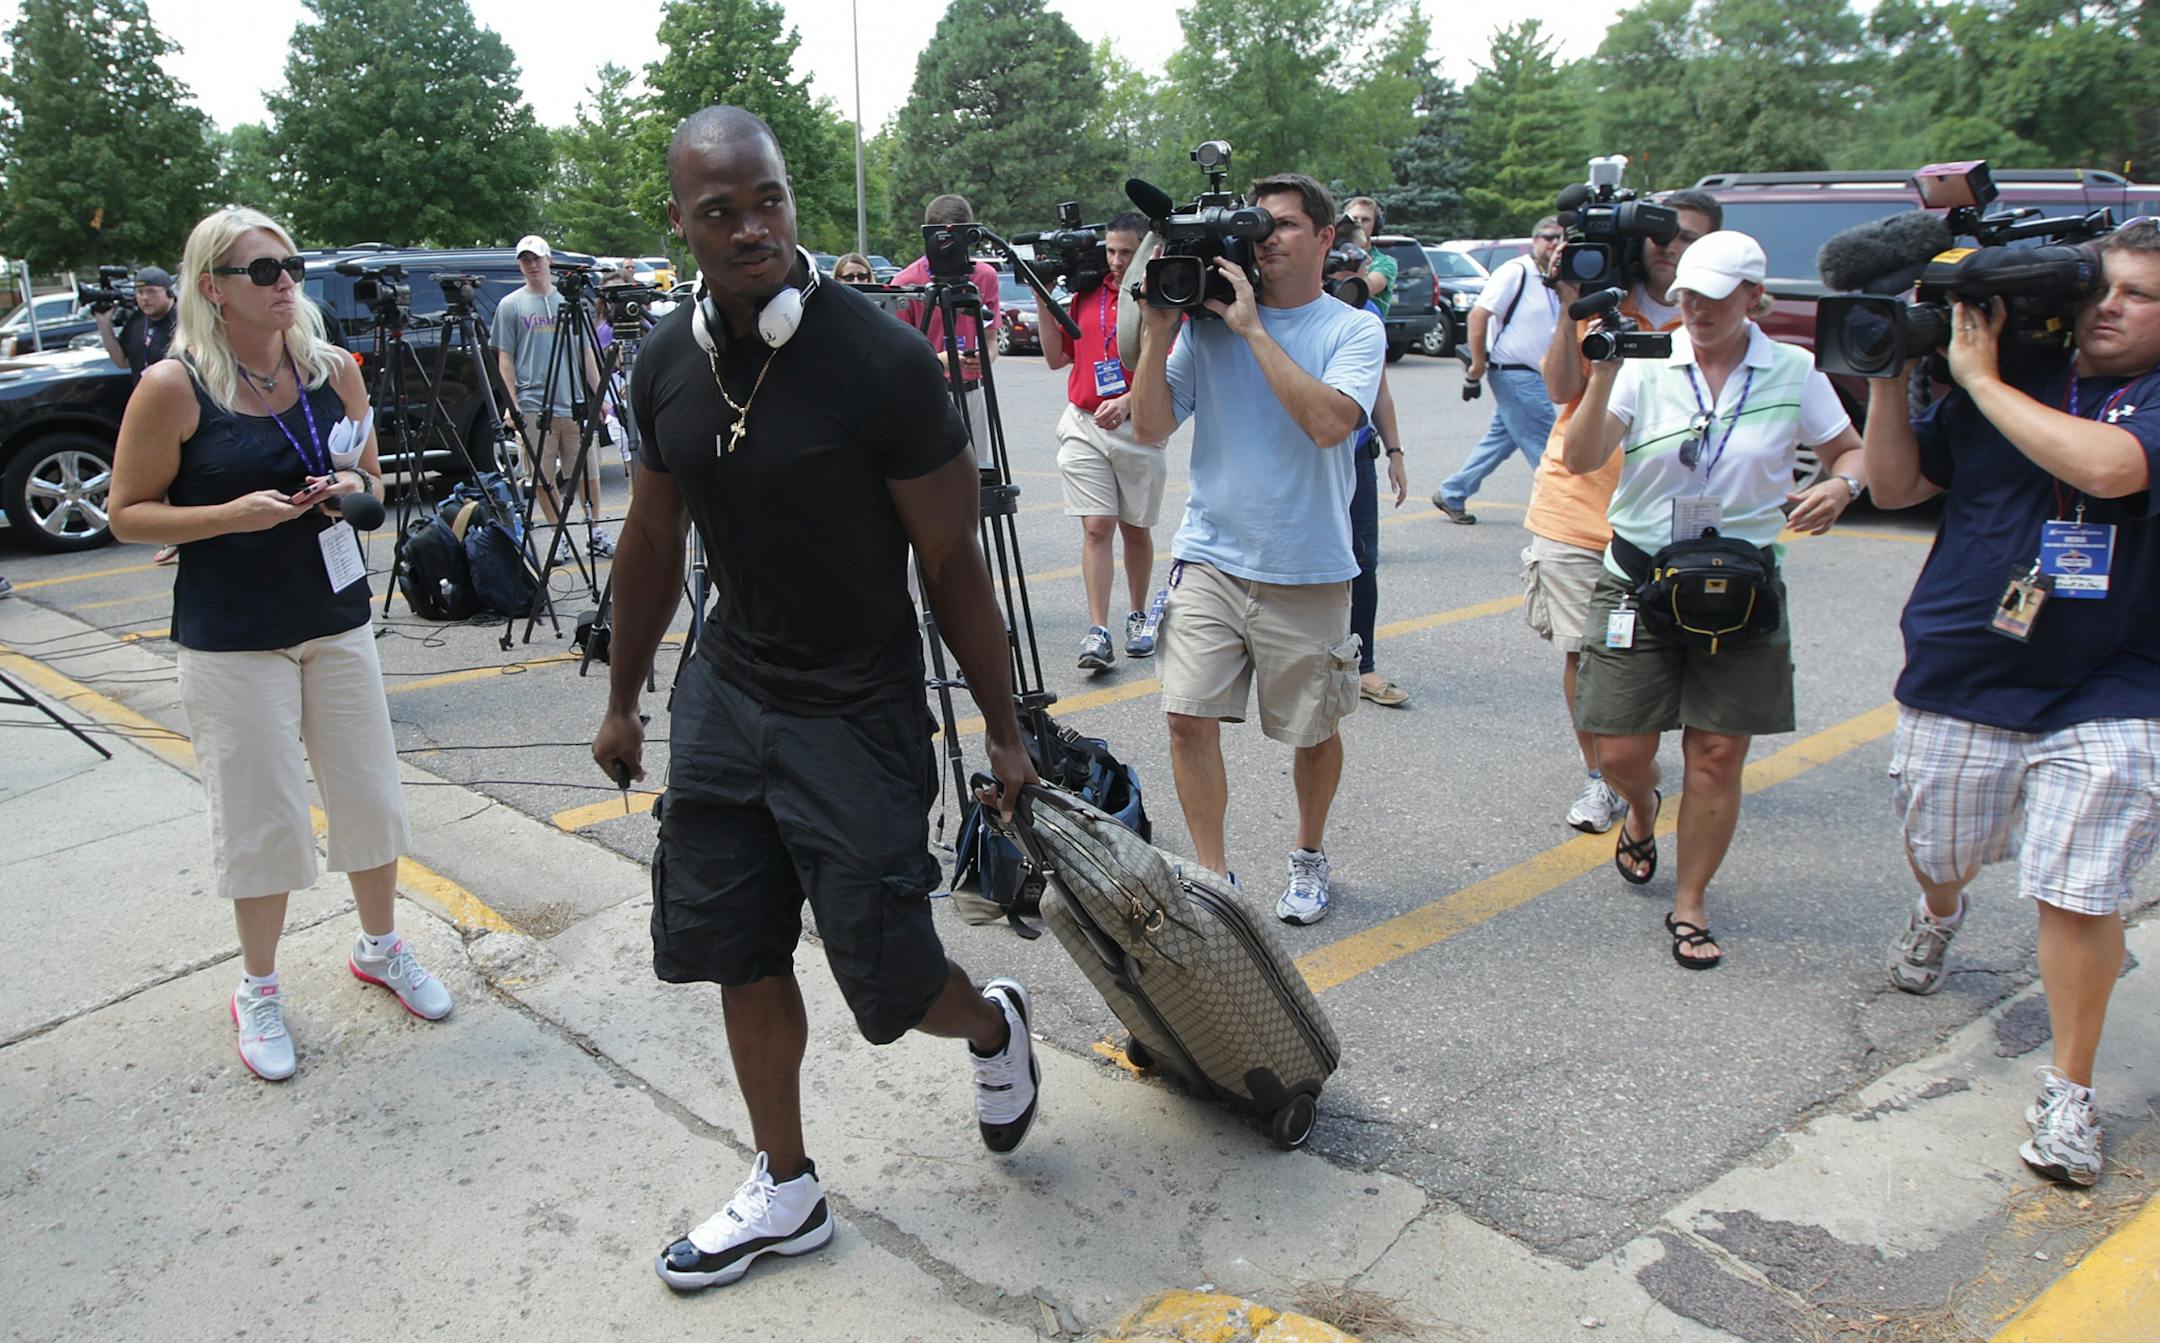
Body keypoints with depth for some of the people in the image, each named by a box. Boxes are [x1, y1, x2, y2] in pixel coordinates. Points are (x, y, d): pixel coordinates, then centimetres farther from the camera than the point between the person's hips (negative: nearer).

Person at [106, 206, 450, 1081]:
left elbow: (372, 480, 15)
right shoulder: (174, 387, -11)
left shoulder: (333, 369, 2)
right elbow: (128, 515, -6)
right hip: (231, 640, -4)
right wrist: (234, 514, -21)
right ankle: (258, 991, 23)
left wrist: (353, 487, -8)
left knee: (369, 793, 10)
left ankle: (380, 947, 32)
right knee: (262, 818, 3)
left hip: (336, 619, 4)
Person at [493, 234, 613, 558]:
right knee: (544, 477, 1)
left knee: (589, 471, 4)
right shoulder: (510, 306, 6)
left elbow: (586, 353, 15)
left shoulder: (569, 301, 12)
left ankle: (595, 532, 16)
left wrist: (599, 396, 8)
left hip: (575, 404, 2)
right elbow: (504, 358, 3)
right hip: (534, 406, -2)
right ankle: (560, 536, 11)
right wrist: (512, 403, -6)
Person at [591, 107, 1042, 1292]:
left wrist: (1003, 735, -7)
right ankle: (785, 1192, 33)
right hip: (726, 693, 6)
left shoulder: (880, 362, -19)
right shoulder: (668, 361, -1)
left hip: (856, 716, -5)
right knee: (739, 952, 12)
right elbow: (654, 540, 12)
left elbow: (952, 563, -12)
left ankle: (994, 1028, 37)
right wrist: (623, 700, 19)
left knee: (891, 983, 0)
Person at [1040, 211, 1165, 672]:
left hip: (1139, 428, -2)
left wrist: (1127, 401, -25)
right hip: (1084, 427, 2)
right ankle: (1097, 632, -9)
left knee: (1136, 528, 12)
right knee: (1096, 527, -6)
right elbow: (1057, 357, 12)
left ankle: (1138, 617, 29)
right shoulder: (1087, 295, 8)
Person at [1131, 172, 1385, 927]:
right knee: (1190, 718, -7)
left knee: (1313, 731, 12)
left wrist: (1254, 329, -19)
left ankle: (1309, 857, 37)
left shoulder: (1354, 330, -3)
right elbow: (1151, 428, 1)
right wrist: (1157, 333, -8)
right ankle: (1211, 874, 9)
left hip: (1307, 573, -2)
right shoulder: (1208, 322, 5)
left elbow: (1328, 422, -22)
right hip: (1209, 557, 2)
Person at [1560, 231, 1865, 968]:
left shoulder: (1792, 373, 1)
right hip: (1639, 582, 0)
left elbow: (1852, 452, 12)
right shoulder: (1648, 364, -3)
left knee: (1718, 755, 2)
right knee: (1621, 753, 1)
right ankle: (1642, 811, 39)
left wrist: (1840, 487, -10)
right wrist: (1605, 376, -27)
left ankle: (1690, 905, 18)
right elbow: (1581, 459, -13)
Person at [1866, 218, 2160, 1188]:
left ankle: (2069, 1090, 13)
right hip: (1957, 676, 3)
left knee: (2079, 897, -5)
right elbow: (1894, 486, 8)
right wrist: (1889, 372, -5)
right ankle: (1939, 914, 55)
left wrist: (1979, 377, -19)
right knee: (1940, 851, 18)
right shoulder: (2013, 378, 6)